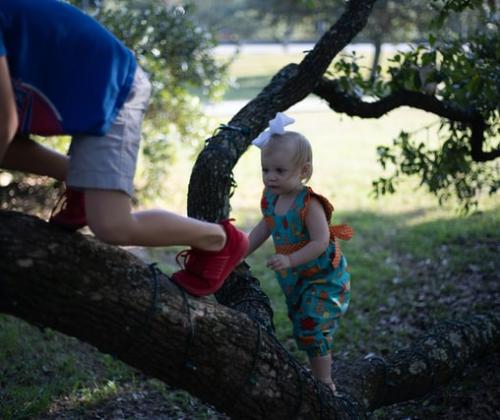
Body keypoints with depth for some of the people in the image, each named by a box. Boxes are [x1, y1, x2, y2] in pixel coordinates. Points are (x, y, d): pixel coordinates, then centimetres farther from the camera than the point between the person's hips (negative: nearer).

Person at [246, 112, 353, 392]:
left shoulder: (309, 204, -27)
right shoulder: (271, 200, -3)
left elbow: (320, 242, -31)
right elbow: (262, 231, 11)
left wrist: (290, 260, -35)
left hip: (324, 277, -8)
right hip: (296, 280, 8)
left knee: (312, 328, -10)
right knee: (301, 325, 18)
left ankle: (325, 383, 5)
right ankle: (322, 369, 36)